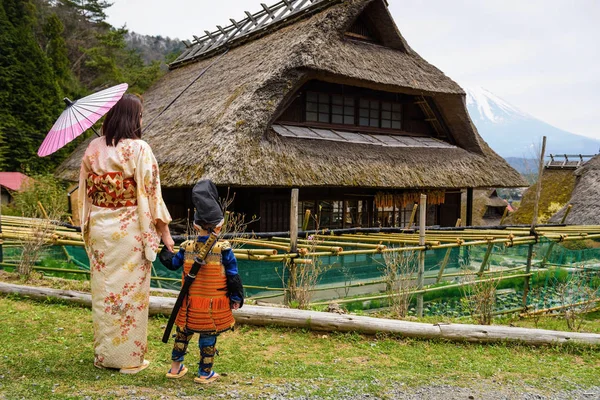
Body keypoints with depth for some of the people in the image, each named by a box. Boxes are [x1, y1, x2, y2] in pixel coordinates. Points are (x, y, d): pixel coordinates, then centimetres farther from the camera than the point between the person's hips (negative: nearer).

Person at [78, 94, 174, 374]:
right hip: (130, 229, -5)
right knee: (130, 290, 4)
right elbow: (151, 193, -13)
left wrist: (88, 227, 20)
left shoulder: (93, 148, 4)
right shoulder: (138, 149, -13)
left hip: (99, 228, 5)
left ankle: (103, 354, 27)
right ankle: (129, 358, 14)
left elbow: (85, 191, 9)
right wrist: (164, 231, -7)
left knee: (103, 289, 14)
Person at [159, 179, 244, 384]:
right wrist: (236, 297, 3)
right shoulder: (224, 249, -13)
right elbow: (233, 276, -9)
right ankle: (205, 373, 19)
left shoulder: (186, 247, -5)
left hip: (190, 303, 3)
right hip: (214, 306, -3)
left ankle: (175, 367, 32)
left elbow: (172, 263, 12)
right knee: (208, 337, 8)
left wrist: (163, 249, 29)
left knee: (183, 333, 19)